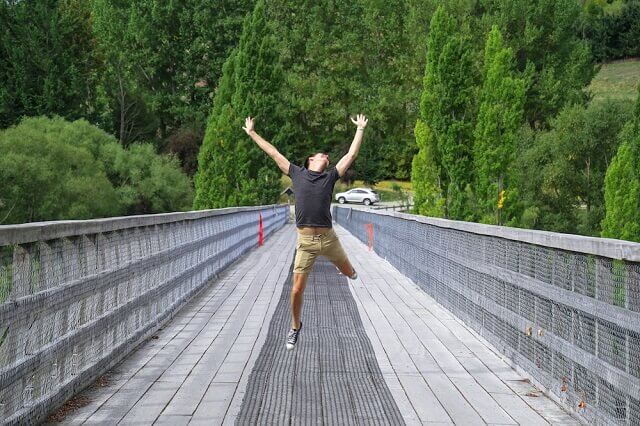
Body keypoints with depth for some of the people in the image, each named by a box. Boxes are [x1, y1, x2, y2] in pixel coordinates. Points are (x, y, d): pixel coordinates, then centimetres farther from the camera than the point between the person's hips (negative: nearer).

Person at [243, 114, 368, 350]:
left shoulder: (330, 176, 9)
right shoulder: (297, 174, 8)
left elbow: (351, 154, 15)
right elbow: (273, 153, 16)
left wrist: (360, 129, 20)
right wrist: (252, 133, 22)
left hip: (328, 237, 1)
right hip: (305, 241, -1)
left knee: (349, 273, 19)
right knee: (297, 289, -3)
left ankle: (349, 269, 59)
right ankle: (295, 327, 21)